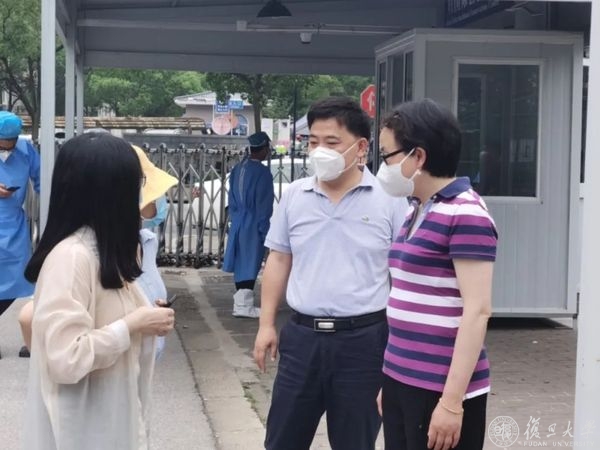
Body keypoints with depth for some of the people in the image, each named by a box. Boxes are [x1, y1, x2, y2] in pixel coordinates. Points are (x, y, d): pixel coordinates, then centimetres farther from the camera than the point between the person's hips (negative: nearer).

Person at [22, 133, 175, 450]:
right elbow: (66, 358, -27)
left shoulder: (102, 248, 8)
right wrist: (133, 325, -19)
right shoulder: (70, 256, -22)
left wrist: (144, 318, 2)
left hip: (109, 419, 9)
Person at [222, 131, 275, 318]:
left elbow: (232, 199, 12)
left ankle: (241, 302, 22)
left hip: (238, 223, 7)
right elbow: (264, 205, -15)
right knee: (251, 264, -1)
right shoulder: (262, 172, -15)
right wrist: (264, 231, -10)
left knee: (241, 262, 14)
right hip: (253, 225, -7)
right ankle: (244, 305, 1)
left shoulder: (237, 169, 7)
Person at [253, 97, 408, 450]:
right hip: (301, 336, 3)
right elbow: (279, 261, 13)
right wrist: (266, 324, 9)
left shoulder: (389, 199, -6)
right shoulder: (294, 196, 5)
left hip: (363, 340, -3)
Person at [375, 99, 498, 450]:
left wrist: (452, 401, -21)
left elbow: (477, 311, -18)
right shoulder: (418, 211, 12)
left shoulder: (466, 215, -14)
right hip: (402, 380, 8)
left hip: (440, 389, -8)